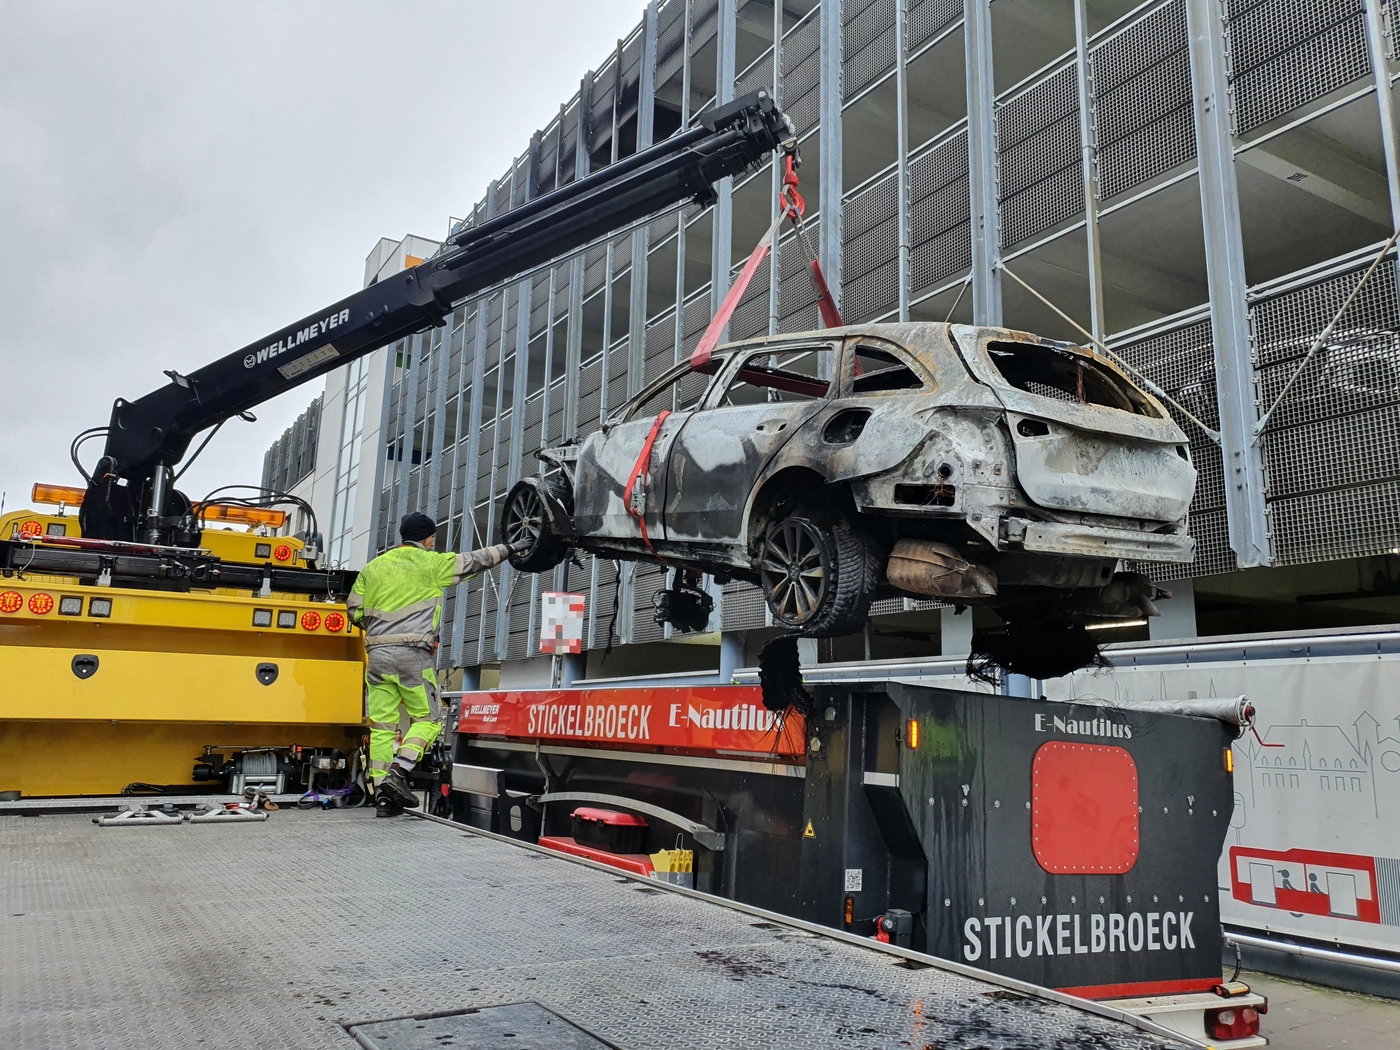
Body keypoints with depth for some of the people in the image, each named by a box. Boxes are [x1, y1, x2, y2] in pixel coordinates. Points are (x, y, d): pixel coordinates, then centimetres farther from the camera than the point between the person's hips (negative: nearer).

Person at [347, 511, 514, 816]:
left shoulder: (373, 567, 14)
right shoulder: (431, 563, 1)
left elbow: (355, 611, 13)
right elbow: (474, 561, 9)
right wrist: (509, 548, 21)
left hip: (377, 654, 5)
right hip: (412, 654, -5)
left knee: (381, 726, 6)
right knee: (427, 719, 4)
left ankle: (382, 794, 5)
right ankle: (398, 772, -13)